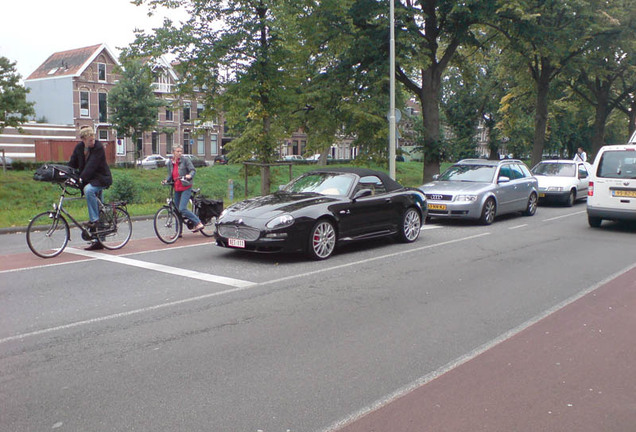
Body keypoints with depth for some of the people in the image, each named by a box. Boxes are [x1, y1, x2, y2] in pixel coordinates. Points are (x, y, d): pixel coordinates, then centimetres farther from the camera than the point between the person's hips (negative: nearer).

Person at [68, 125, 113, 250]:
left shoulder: (98, 147, -15)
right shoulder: (79, 147, 4)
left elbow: (91, 166, -25)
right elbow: (72, 163, 7)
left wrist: (81, 178, -34)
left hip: (101, 179, -6)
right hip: (88, 180, 6)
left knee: (88, 190, -36)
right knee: (97, 209, 8)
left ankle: (94, 219, -25)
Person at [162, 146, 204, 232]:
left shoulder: (185, 160, -5)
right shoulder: (170, 163, 10)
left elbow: (193, 170, -10)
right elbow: (170, 175, 15)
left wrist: (190, 175, -31)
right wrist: (166, 180, -5)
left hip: (186, 188, -6)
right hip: (176, 189, 6)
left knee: (182, 209, -19)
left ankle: (198, 223, -9)